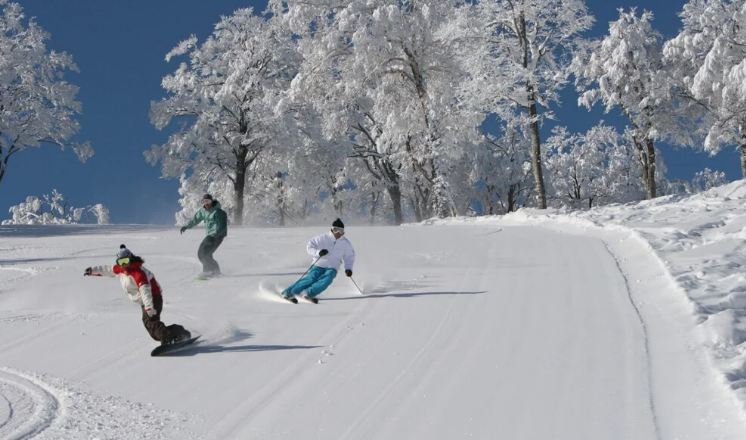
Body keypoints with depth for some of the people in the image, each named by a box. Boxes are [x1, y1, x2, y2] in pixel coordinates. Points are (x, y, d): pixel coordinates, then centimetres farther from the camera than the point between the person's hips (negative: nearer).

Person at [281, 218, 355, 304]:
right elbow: (309, 246, -5)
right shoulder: (323, 238, -8)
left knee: (327, 279, -30)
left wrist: (348, 268, 0)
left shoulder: (346, 243, 1)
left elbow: (349, 257, 16)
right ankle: (288, 292, -14)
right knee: (311, 279, -24)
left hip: (331, 268, 2)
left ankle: (308, 293, -31)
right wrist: (318, 252, -24)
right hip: (319, 265, -2)